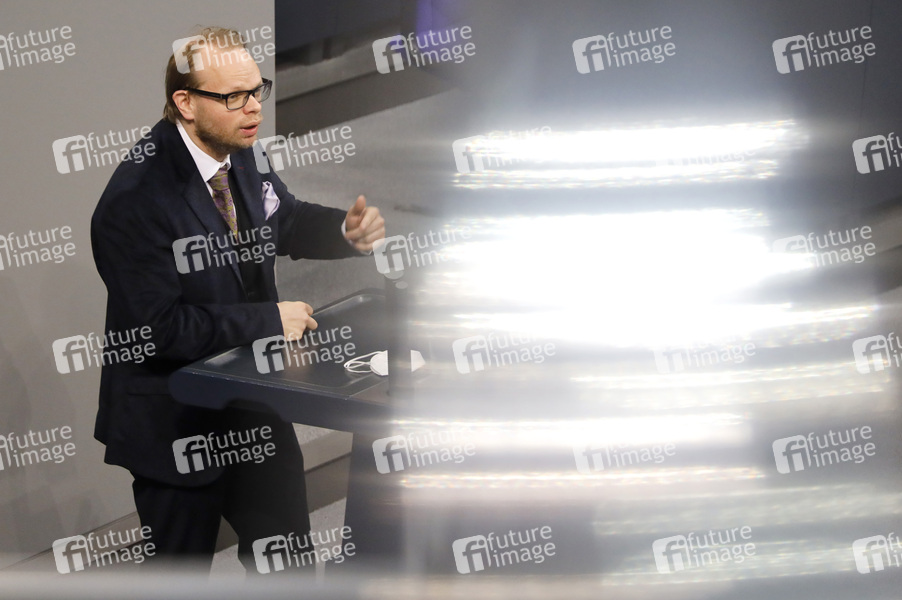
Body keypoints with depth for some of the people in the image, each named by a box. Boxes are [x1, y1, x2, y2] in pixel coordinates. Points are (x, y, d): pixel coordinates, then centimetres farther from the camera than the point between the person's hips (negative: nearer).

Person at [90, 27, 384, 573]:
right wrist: (270, 320, -24)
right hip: (177, 424, -7)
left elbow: (286, 221, 16)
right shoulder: (136, 199, -26)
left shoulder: (241, 156, -3)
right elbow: (159, 327, -29)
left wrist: (347, 230, -6)